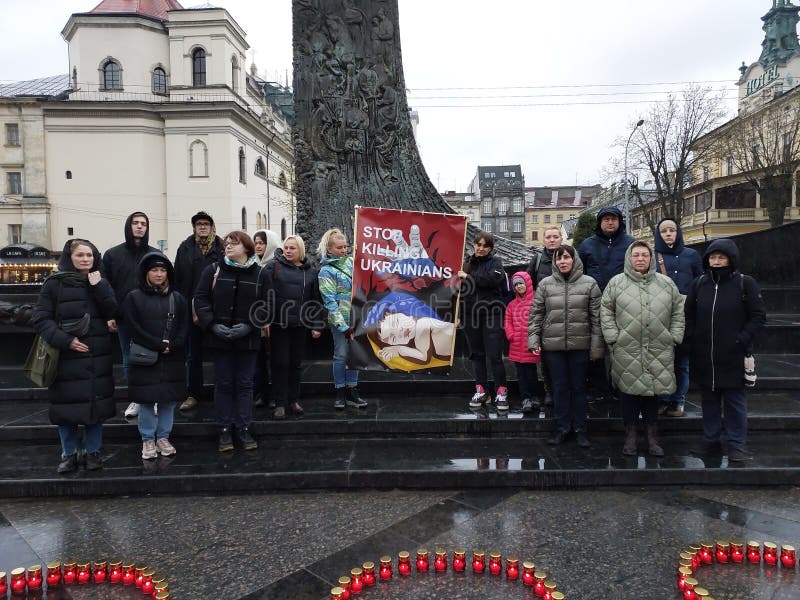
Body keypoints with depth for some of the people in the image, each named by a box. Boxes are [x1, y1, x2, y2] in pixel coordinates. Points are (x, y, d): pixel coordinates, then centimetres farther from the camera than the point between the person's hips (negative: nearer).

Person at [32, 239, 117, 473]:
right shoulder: (54, 283, -1)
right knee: (67, 405, 5)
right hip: (66, 356, -2)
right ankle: (69, 453, 22)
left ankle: (92, 450, 22)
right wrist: (64, 340, -15)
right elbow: (40, 318, -4)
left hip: (98, 357, 2)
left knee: (96, 403, 7)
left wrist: (98, 288, -12)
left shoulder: (101, 283, 8)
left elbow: (112, 313, -2)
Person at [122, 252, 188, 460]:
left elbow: (184, 327, 3)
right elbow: (135, 328, -7)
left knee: (169, 399, 7)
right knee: (146, 400, 4)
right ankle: (148, 440, 17)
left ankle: (163, 437, 21)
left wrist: (172, 345, -13)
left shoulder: (177, 298, 9)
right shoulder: (134, 298, 1)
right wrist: (159, 345, -14)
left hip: (172, 359, 3)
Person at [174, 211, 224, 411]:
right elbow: (177, 278, 4)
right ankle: (193, 394, 21)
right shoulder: (185, 248, 5)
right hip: (191, 308, 2)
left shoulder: (222, 248, -1)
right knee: (193, 354, 10)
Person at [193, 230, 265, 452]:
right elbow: (200, 299, -2)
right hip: (219, 338, 0)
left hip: (247, 339, 0)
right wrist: (213, 325, -13)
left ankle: (243, 429, 18)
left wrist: (249, 325, -14)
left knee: (245, 384, 7)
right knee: (223, 384, 8)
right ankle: (224, 431, 18)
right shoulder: (213, 270, 1)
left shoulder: (259, 273, 0)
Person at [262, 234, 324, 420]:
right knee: (280, 363, 2)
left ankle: (294, 400, 24)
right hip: (278, 324, -3)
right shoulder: (272, 267, -1)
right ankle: (280, 403, 11)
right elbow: (266, 295, -7)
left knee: (296, 363, 11)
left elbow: (315, 300, 9)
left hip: (300, 325, 3)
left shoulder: (310, 271, 9)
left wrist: (316, 325, 6)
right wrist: (265, 320, -14)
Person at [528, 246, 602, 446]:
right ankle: (562, 428, 22)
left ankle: (580, 429, 23)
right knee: (559, 388, 9)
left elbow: (596, 317, -1)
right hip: (553, 345, 1)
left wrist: (597, 346, -4)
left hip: (580, 345, -1)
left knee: (579, 387, 10)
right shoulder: (545, 284, 3)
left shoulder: (589, 283, 0)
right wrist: (534, 339, -3)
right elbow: (536, 313, 5)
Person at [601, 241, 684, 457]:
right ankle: (630, 435, 19)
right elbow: (606, 312, 3)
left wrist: (674, 337, 4)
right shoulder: (616, 283, 2)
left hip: (659, 350, 2)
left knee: (653, 392, 10)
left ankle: (651, 436, 24)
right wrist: (613, 337, -4)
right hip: (627, 351, -2)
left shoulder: (666, 283, 9)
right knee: (629, 392, 6)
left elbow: (678, 311, 12)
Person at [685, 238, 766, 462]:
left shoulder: (745, 283, -3)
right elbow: (688, 315, 13)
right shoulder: (699, 284, 6)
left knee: (735, 402, 5)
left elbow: (759, 317, -2)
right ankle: (710, 440, 25)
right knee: (709, 401, 13)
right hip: (704, 357, 3)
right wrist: (691, 339, 1)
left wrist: (742, 340, -12)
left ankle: (737, 444, 17)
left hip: (733, 357, -3)